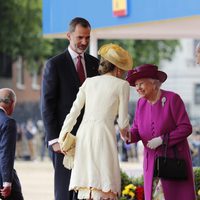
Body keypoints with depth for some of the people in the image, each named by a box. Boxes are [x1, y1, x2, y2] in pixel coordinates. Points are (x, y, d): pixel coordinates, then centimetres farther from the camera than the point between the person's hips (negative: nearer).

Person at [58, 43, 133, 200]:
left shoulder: (89, 82, 16)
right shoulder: (122, 85, 4)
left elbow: (74, 112, 15)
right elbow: (123, 122, 4)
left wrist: (62, 137, 22)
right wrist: (124, 130, 26)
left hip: (84, 134, 5)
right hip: (104, 134, -5)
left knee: (86, 185, 8)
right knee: (103, 187, -7)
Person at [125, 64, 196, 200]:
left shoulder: (172, 99, -10)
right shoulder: (141, 103, 5)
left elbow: (186, 127, -13)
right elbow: (136, 131, 8)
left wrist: (161, 140, -19)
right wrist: (128, 135, -16)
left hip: (175, 158, -4)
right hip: (152, 161, 4)